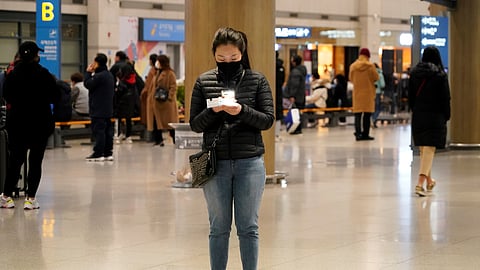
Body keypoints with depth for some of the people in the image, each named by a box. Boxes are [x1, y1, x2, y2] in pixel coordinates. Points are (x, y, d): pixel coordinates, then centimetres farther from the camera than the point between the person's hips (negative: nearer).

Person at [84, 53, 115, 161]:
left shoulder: (99, 76, -17)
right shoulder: (109, 75, 14)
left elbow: (87, 84, -12)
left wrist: (88, 72, -3)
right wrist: (91, 73, 16)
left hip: (98, 110, -9)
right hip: (108, 110, 9)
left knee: (98, 131, -7)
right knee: (108, 131, 9)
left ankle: (98, 154, -7)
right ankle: (108, 153, 12)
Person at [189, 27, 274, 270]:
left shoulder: (257, 80, 2)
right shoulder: (204, 82, 4)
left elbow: (268, 120, -3)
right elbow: (195, 124, 4)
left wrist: (242, 110, -20)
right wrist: (213, 111, -16)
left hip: (249, 162, -1)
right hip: (216, 163, 1)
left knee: (248, 227, 5)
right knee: (219, 228, 8)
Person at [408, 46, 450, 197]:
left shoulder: (414, 73, 2)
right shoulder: (440, 75, -9)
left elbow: (410, 96, 7)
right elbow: (445, 98, -8)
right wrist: (446, 116, 2)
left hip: (418, 115, 4)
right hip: (435, 116, -4)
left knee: (423, 149, 17)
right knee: (429, 149, -7)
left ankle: (429, 181, 31)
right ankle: (420, 183, -20)